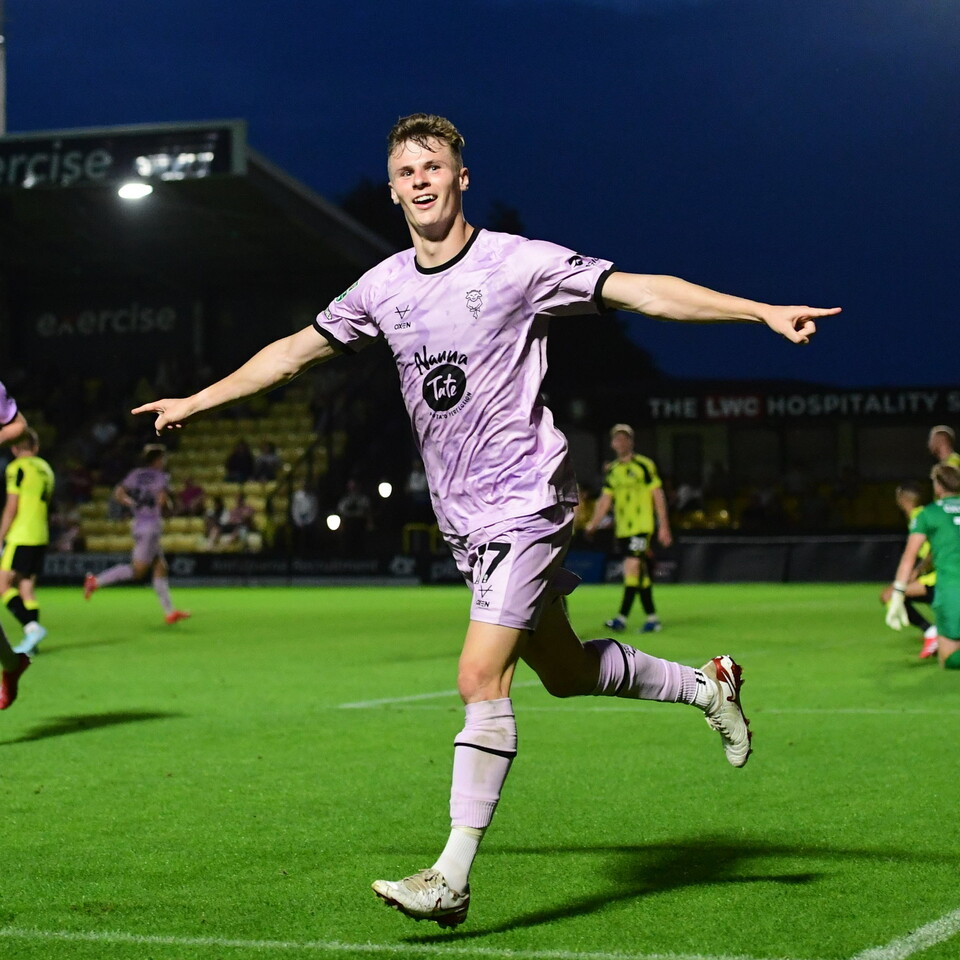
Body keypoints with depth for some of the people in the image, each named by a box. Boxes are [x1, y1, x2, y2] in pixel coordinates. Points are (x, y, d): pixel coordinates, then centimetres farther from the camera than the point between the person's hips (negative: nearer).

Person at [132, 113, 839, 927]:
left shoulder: (518, 263, -10)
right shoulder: (383, 288, 7)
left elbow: (641, 290, -12)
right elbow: (296, 350, 19)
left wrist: (763, 311, -19)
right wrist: (196, 401, 22)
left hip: (524, 501, -6)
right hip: (461, 517, 7)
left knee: (481, 678, -15)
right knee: (564, 672, 15)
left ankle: (453, 879, -11)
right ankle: (706, 684, 39)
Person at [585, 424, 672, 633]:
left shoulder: (644, 465, -3)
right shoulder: (611, 471, 13)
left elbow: (658, 496, -4)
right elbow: (605, 500, 15)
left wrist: (664, 526, -7)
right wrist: (593, 523, 3)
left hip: (641, 527, -6)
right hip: (622, 529, 6)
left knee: (632, 568, -16)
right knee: (641, 575, 8)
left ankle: (622, 617, -20)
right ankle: (652, 618, 14)